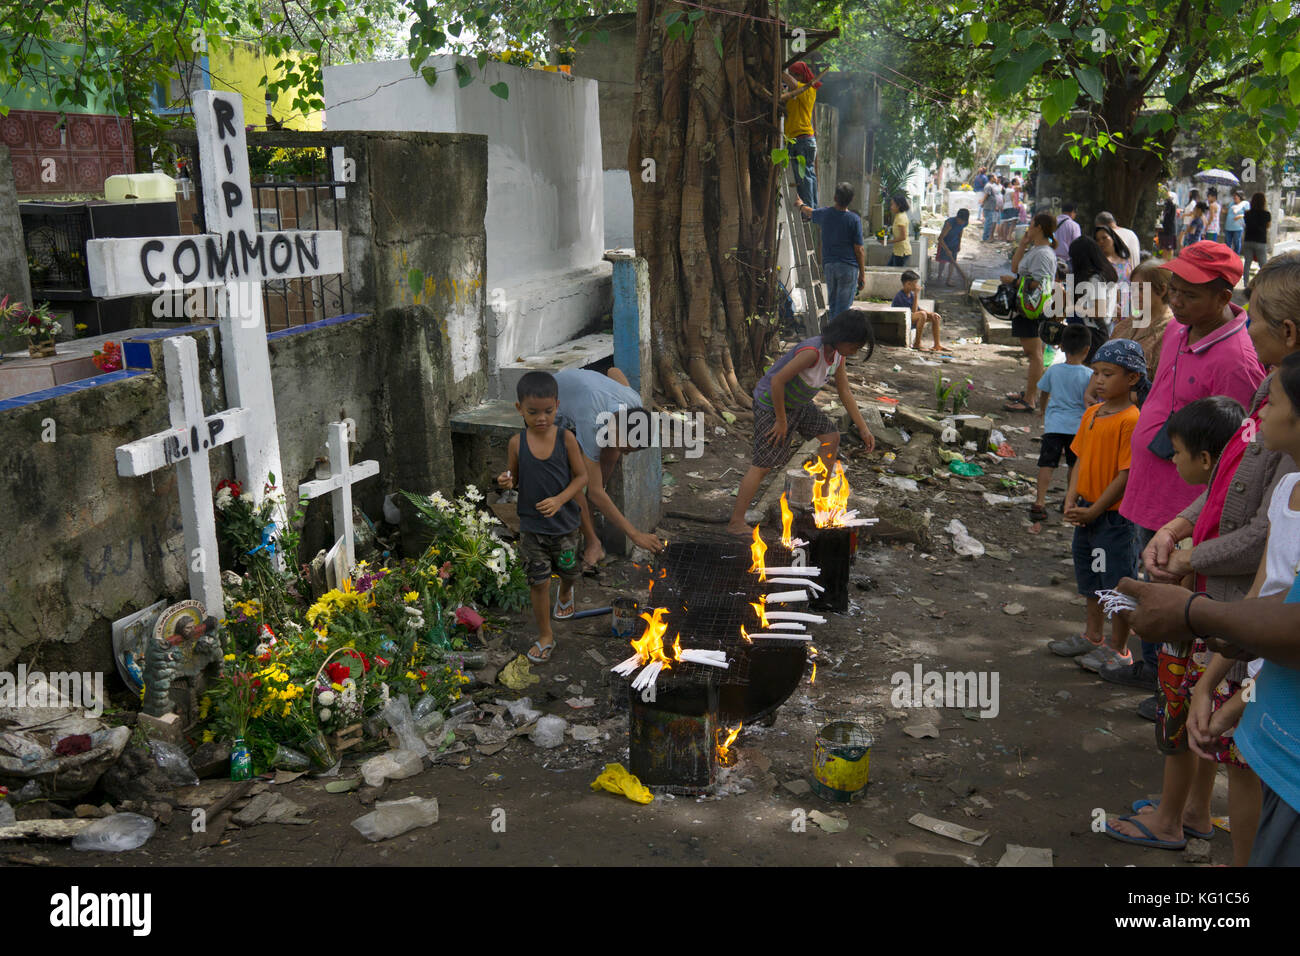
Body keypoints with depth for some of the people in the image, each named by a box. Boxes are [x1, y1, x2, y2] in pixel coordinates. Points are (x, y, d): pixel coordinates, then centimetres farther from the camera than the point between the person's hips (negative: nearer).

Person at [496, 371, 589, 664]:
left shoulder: (565, 438, -13)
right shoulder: (517, 443, -9)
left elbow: (581, 476, -8)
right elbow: (514, 477, 4)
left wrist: (559, 500, -22)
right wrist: (506, 482, -20)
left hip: (564, 522, 0)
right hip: (532, 526, 0)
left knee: (568, 571, 20)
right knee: (538, 581, 4)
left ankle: (565, 593, 57)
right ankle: (545, 636, 21)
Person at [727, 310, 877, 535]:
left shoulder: (838, 355, -5)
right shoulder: (812, 351, -33)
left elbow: (845, 393, 6)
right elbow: (777, 381, -32)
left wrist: (863, 428, 6)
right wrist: (781, 420, -22)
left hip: (797, 403, 9)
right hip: (771, 403, -9)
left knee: (832, 436, 12)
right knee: (764, 463, -10)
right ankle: (736, 522, -4)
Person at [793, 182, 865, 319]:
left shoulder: (825, 213, 2)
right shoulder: (854, 219, -9)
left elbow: (808, 212, 26)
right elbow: (859, 249, -8)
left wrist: (800, 204, 50)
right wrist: (862, 274, 0)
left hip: (828, 265, 4)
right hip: (848, 266, -4)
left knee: (833, 306, 16)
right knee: (843, 308, -3)